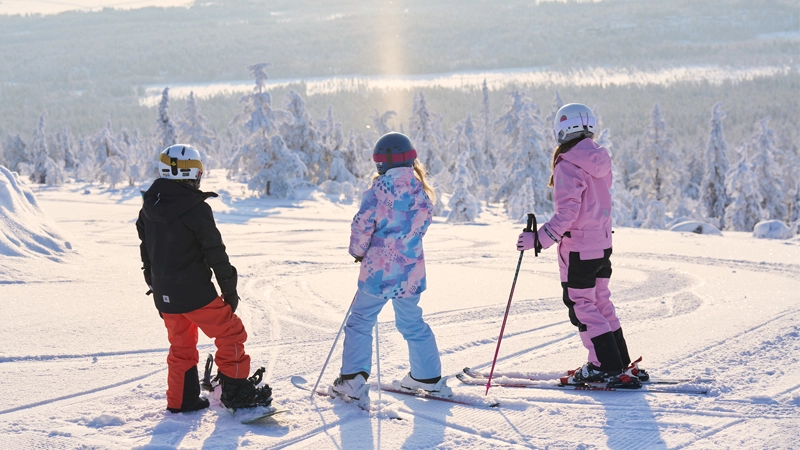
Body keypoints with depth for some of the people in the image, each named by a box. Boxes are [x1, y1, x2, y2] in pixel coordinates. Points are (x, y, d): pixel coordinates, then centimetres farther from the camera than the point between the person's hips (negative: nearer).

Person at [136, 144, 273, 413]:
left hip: (164, 295, 7)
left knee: (181, 344, 20)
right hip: (195, 293, -7)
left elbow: (146, 251, 14)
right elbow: (216, 254, -13)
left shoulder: (150, 207, 4)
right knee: (231, 332, 6)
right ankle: (235, 392, 8)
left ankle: (180, 400, 22)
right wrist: (230, 290, -4)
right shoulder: (196, 210, -17)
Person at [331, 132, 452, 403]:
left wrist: (359, 250, 5)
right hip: (411, 272, 5)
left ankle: (353, 381, -3)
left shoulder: (382, 187, -13)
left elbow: (363, 224, -12)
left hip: (379, 270, -5)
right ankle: (430, 378, 24)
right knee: (412, 323, 20)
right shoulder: (422, 191, 5)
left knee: (360, 322, 5)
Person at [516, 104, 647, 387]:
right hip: (602, 243, 8)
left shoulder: (567, 165, -19)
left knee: (582, 307, 2)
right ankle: (622, 365, 23)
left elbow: (567, 212, -25)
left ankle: (607, 368, 2)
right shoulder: (599, 160, 5)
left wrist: (539, 239, -24)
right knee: (601, 303, 19)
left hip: (577, 248, -8)